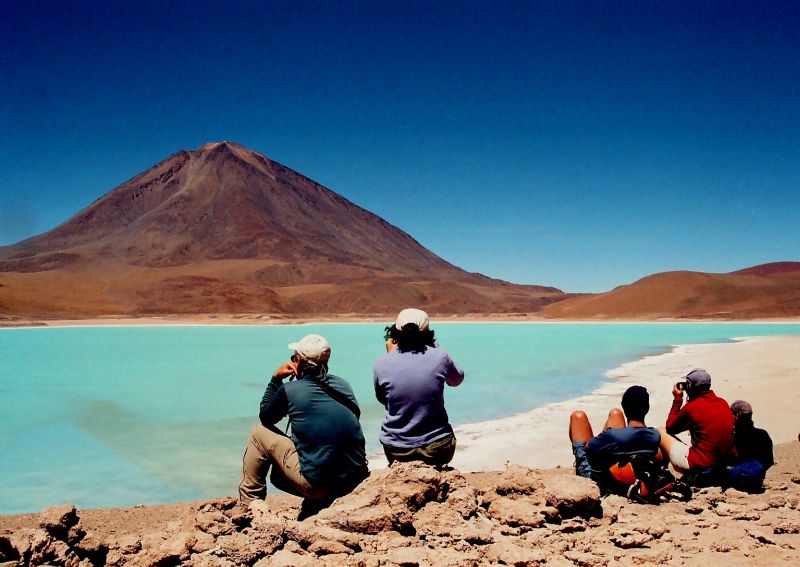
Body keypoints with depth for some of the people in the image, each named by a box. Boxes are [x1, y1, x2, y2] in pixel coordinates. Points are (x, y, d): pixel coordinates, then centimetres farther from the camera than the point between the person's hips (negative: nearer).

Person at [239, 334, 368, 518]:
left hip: (318, 484, -5)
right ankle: (319, 500, 16)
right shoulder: (343, 385, 5)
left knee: (259, 431, 13)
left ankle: (248, 503, 18)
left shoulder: (290, 390, -8)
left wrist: (275, 379, 16)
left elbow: (265, 417, 12)